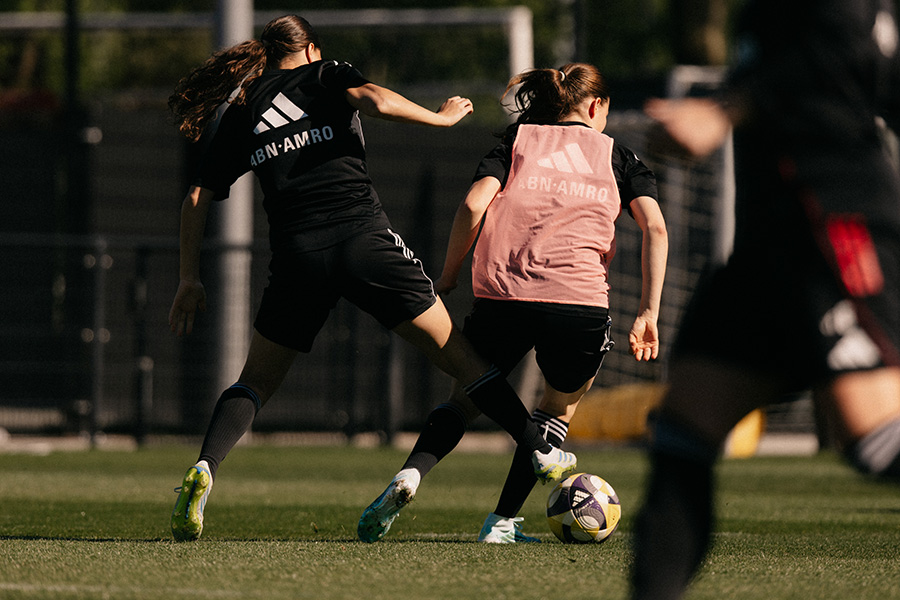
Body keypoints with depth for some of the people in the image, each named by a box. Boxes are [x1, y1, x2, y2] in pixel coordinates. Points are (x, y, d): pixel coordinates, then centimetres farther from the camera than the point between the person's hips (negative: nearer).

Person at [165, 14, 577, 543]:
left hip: (296, 253, 2)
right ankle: (542, 452, 6)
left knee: (258, 381, 14)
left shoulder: (240, 115, 19)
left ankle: (204, 470, -10)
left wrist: (191, 280, 19)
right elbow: (375, 100, -10)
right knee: (458, 355, 7)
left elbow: (198, 199, 15)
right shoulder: (322, 75, 12)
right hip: (364, 236, -2)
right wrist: (441, 118, 3)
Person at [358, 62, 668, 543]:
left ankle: (410, 474, -9)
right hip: (582, 303, -1)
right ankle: (503, 521, 16)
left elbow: (473, 206, 2)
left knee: (466, 400, 18)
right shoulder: (616, 155, 19)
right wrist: (648, 314, 1)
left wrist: (446, 279, 9)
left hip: (502, 296, 1)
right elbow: (655, 228, 3)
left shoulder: (516, 139, 19)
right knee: (560, 407, 24)